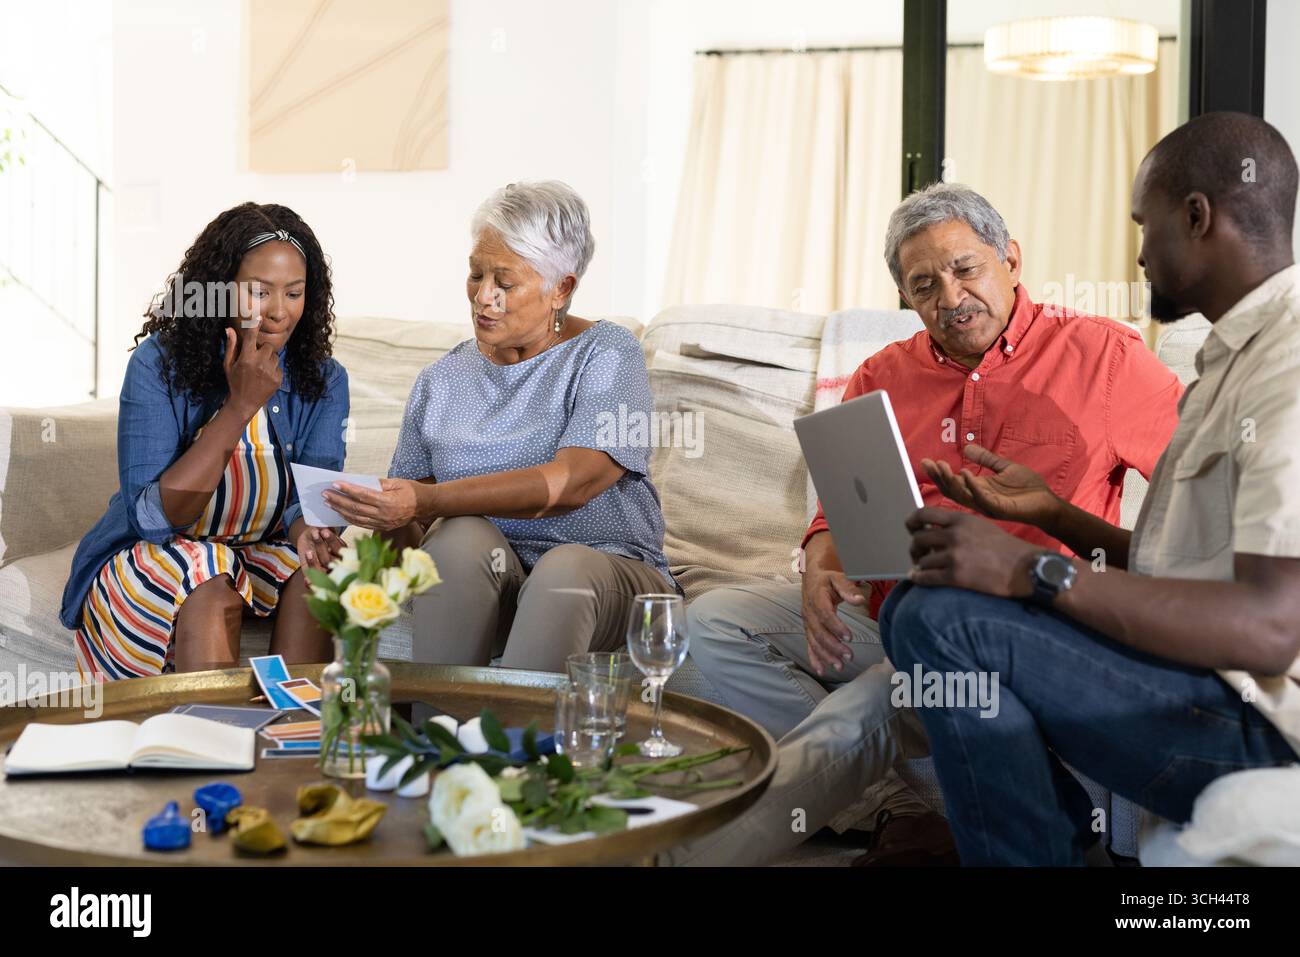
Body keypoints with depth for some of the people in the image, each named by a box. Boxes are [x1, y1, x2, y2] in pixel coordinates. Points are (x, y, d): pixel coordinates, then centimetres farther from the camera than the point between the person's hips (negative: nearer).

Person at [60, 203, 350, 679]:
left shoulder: (324, 380, -3)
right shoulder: (158, 364, -14)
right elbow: (152, 518, -21)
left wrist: (310, 528, -37)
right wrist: (240, 406, -27)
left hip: (260, 559, 3)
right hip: (149, 563, -3)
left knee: (319, 568, -26)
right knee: (211, 589, -33)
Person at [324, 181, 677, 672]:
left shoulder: (607, 355, -2)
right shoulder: (442, 380, 13)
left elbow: (570, 482, -20)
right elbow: (407, 528, 10)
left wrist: (429, 501, -28)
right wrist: (374, 516, -15)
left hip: (610, 573, -3)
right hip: (486, 585, 3)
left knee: (566, 567, -35)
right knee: (462, 535, -29)